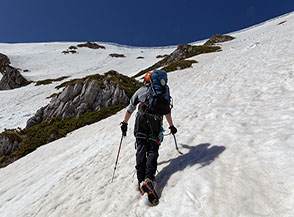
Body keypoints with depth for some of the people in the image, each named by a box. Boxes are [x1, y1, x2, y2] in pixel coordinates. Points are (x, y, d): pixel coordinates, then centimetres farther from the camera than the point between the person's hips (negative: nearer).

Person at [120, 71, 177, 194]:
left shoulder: (140, 91, 19)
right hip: (156, 123, 1)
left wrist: (124, 124, 26)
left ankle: (141, 179, -10)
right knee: (153, 150, -1)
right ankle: (149, 177, -20)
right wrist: (171, 126, 26)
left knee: (141, 150, 0)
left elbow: (130, 109, 19)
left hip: (141, 121, 0)